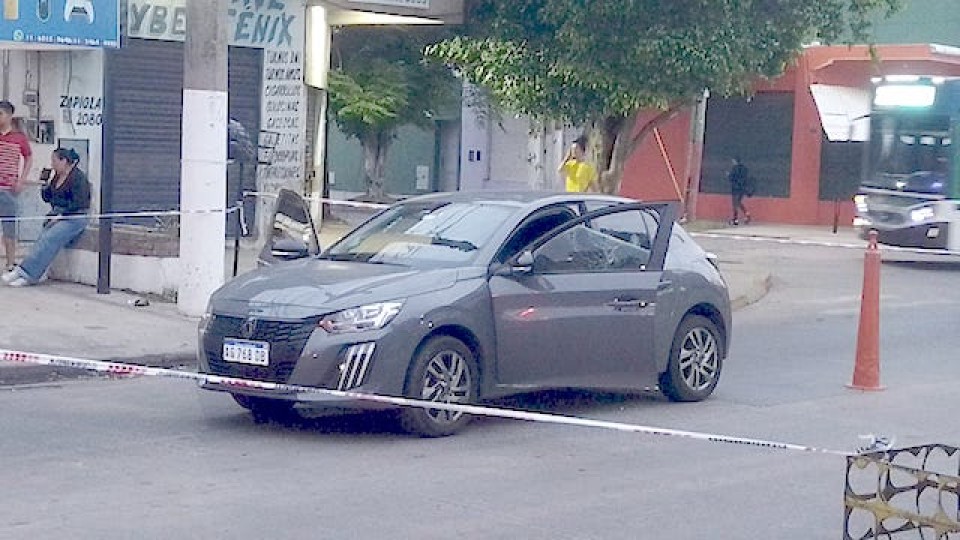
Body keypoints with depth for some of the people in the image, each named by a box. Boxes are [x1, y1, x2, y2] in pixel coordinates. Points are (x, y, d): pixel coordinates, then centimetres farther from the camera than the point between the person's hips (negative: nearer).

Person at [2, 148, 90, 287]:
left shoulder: (78, 177, -8)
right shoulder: (57, 176, 17)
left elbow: (77, 204, -15)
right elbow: (47, 197, 22)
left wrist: (60, 216, -17)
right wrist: (46, 185, 4)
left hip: (74, 218, -8)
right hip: (57, 216, 8)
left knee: (49, 239, -26)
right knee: (43, 237, -19)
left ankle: (23, 271, -31)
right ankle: (29, 276, -32)